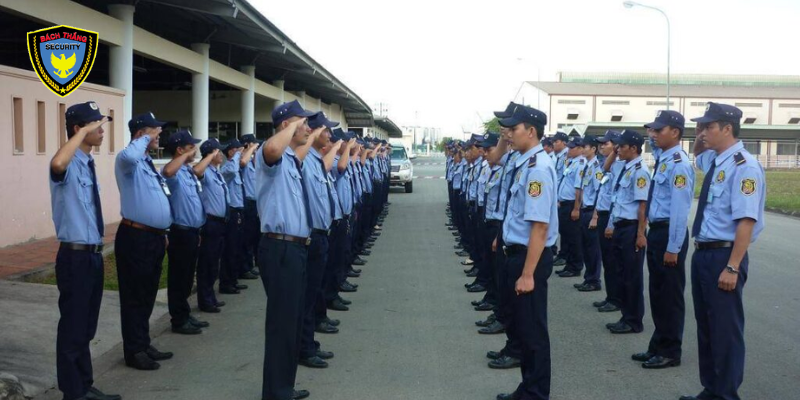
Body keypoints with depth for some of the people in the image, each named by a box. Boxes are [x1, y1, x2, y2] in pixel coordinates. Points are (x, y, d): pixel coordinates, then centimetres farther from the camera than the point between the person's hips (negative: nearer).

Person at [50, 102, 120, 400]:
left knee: (87, 328, 18)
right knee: (72, 328, 2)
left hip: (94, 254, 9)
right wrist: (84, 132, -32)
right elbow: (57, 164, -43)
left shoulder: (89, 163, 11)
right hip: (75, 257, -9)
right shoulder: (70, 164, -15)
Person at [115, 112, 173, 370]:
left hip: (154, 237, 9)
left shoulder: (149, 164, 18)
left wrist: (162, 233, 22)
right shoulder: (130, 161, -11)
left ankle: (144, 345, 27)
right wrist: (145, 139, -21)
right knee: (134, 297, 0)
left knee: (148, 296, 17)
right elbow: (128, 156, -39)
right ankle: (134, 351, 10)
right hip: (135, 238, -9)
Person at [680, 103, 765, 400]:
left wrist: (732, 267, -25)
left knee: (725, 329, 2)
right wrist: (700, 137, 13)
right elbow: (697, 154, 36)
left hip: (724, 256, -9)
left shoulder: (743, 166, -17)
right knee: (705, 325, 16)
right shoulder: (714, 160, 9)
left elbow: (746, 221, -22)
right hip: (702, 253, 9)